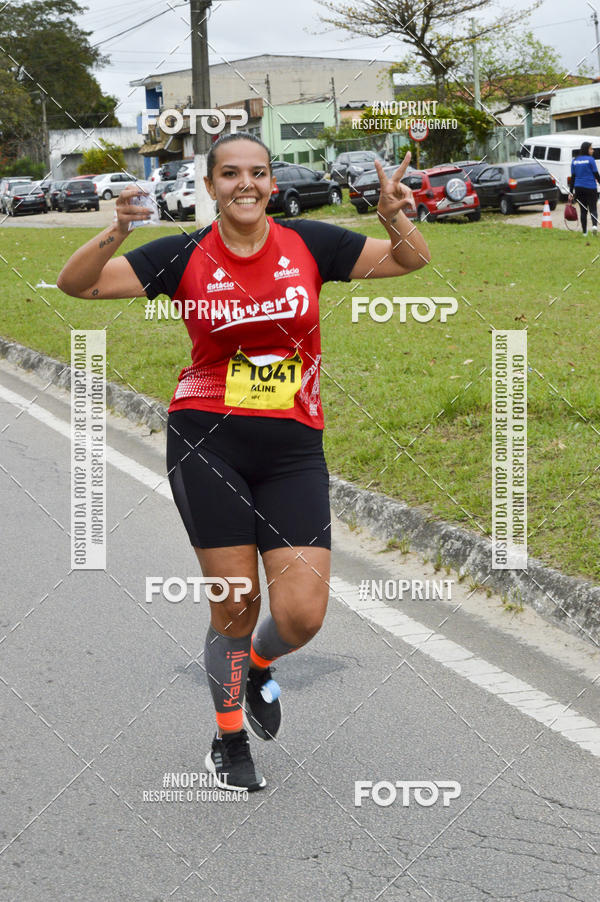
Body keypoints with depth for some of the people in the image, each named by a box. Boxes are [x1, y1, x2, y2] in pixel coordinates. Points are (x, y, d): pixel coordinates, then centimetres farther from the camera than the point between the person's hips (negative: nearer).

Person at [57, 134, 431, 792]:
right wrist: (113, 236, -23)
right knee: (235, 602, 1)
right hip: (208, 442, -1)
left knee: (302, 614, -6)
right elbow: (76, 283, -4)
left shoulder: (307, 244, 3)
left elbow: (409, 261, 6)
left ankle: (258, 666, 32)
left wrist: (395, 219, -15)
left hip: (293, 447, 2)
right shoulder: (186, 257, 0)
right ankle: (229, 739, 27)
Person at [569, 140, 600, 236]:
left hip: (578, 188, 4)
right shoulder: (590, 159, -7)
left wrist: (571, 192, 9)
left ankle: (584, 232, 8)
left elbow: (573, 177, 8)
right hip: (590, 188, -4)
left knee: (583, 210, 10)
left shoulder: (574, 160, 6)